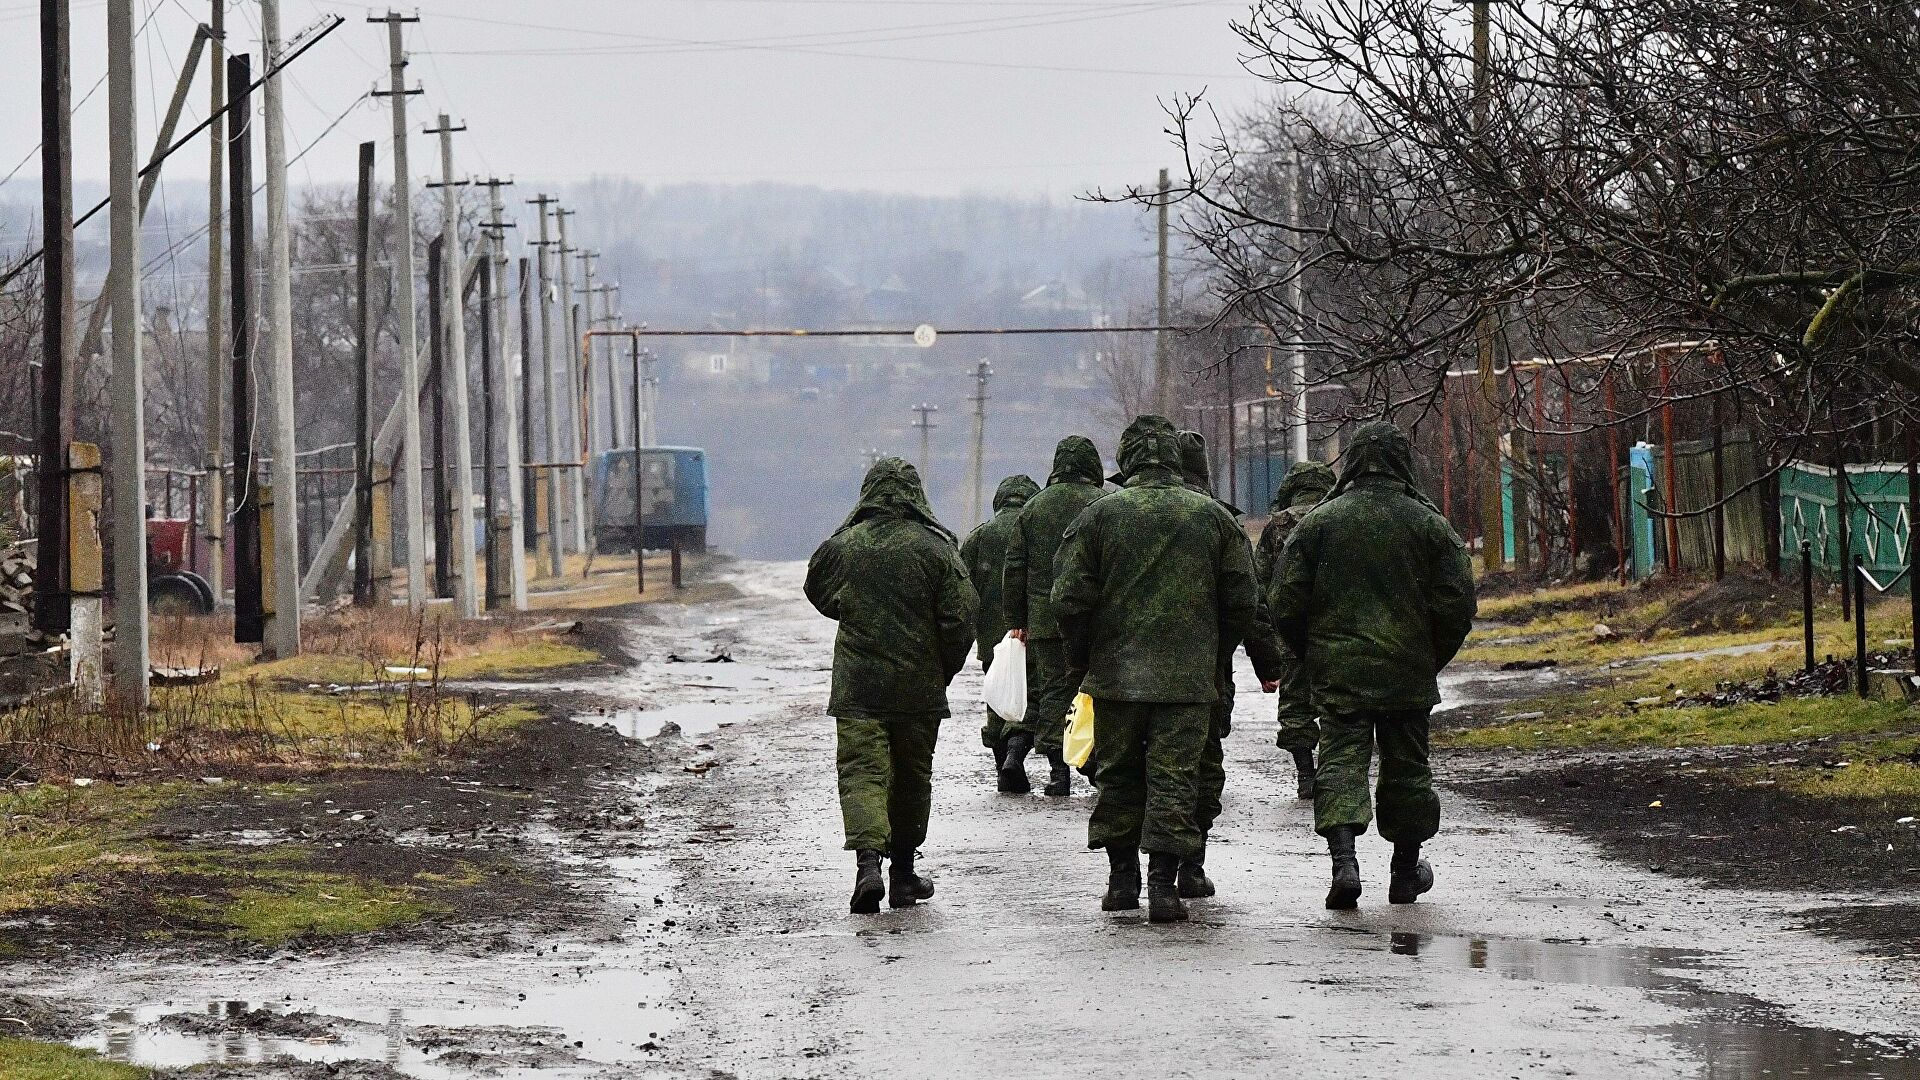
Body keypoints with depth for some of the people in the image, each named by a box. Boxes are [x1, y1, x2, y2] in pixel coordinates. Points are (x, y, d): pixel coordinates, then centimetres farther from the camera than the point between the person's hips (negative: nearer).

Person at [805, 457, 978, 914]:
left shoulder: (843, 545, -4)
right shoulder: (935, 548, -7)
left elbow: (818, 593, 14)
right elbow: (960, 617, -7)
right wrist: (944, 671, 8)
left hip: (857, 685, -1)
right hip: (919, 687, 1)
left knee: (861, 772, -3)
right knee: (912, 777, 15)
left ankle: (868, 861, -26)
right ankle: (902, 873, 24)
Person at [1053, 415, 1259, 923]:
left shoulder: (1098, 515, -3)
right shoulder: (1214, 517, 2)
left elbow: (1070, 600, -4)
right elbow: (1241, 602, 5)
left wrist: (1081, 661, 10)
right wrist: (1212, 651, 19)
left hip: (1116, 672, 0)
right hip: (1189, 677, 0)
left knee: (1118, 775, 13)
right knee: (1174, 777, 1)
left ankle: (1122, 878, 17)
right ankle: (1163, 884, -7)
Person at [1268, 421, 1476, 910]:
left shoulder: (1319, 522, -2)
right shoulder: (1428, 524, -1)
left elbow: (1286, 604, -1)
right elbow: (1457, 604, -1)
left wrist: (1312, 655, 14)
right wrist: (1432, 659, 13)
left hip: (1337, 669, -1)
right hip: (1408, 675, 1)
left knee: (1340, 760, -3)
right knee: (1406, 768, 13)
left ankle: (1344, 861, -23)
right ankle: (1406, 872, 24)